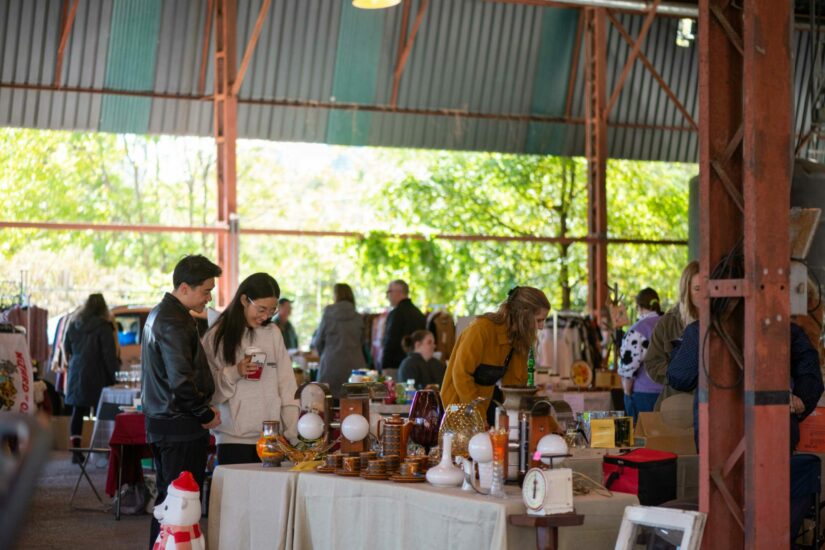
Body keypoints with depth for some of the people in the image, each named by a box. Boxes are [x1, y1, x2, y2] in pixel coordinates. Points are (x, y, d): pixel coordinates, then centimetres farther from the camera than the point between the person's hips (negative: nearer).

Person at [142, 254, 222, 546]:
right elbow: (181, 381, -25)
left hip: (159, 422, 10)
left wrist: (203, 407, 14)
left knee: (166, 500, 16)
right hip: (181, 426, -10)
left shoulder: (159, 314, 15)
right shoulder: (175, 323, -19)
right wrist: (206, 415, -11)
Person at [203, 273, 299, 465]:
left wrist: (293, 432, -2)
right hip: (234, 438, -2)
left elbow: (287, 385, 6)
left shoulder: (273, 333, 8)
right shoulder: (217, 336, 0)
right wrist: (234, 373, -16)